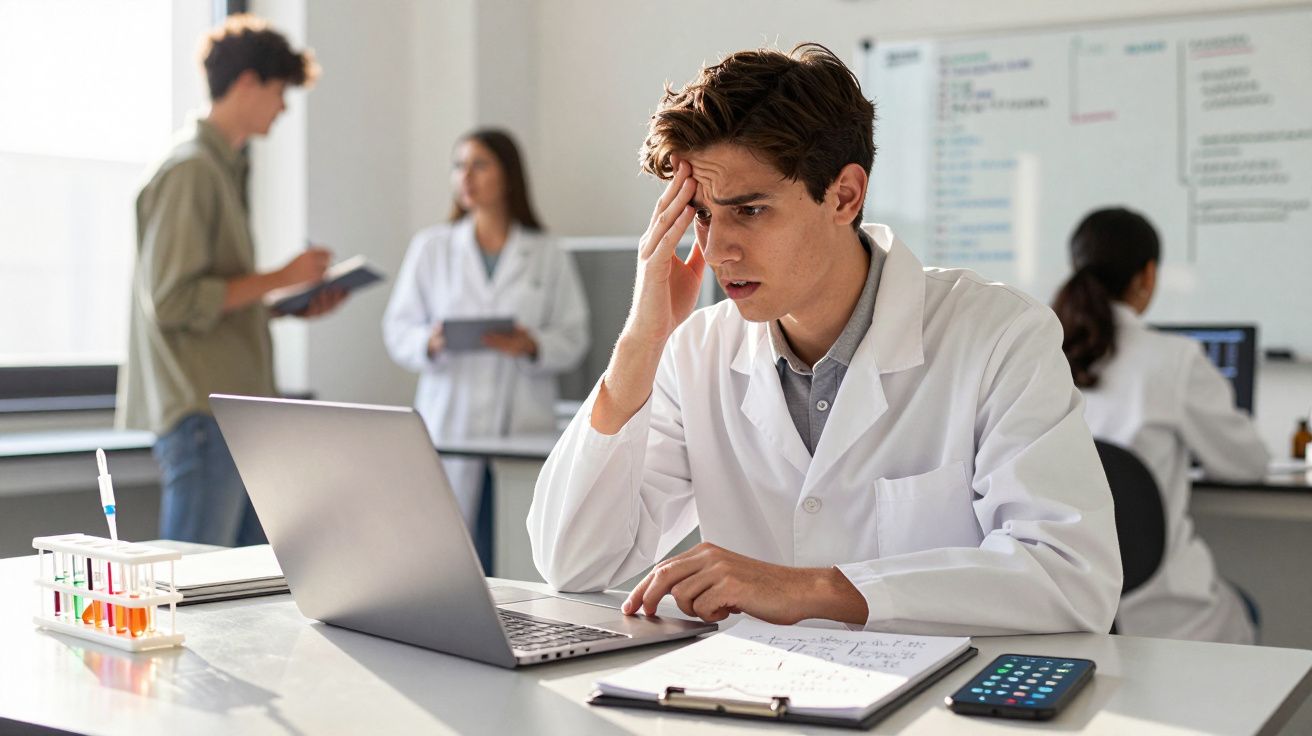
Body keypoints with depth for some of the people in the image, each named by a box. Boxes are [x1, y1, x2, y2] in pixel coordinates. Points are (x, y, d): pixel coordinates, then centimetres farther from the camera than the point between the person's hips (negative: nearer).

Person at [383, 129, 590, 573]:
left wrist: (533, 347, -16)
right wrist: (431, 343, -14)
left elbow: (573, 337, 4)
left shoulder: (548, 256, 10)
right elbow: (398, 329, 7)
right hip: (450, 424, 0)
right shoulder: (431, 247, 12)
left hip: (524, 429, 0)